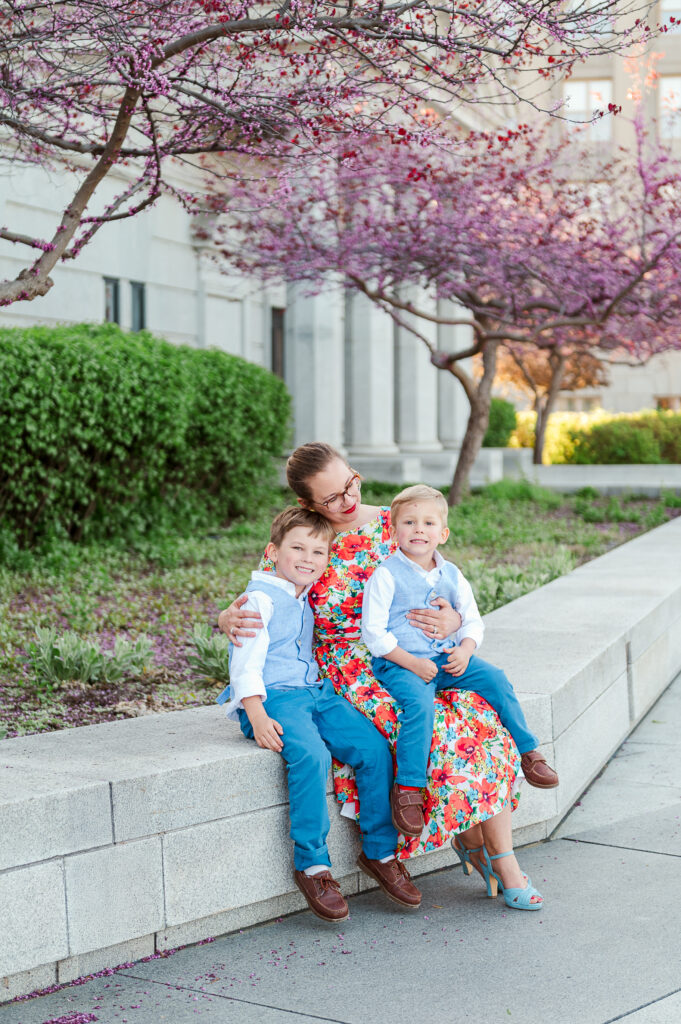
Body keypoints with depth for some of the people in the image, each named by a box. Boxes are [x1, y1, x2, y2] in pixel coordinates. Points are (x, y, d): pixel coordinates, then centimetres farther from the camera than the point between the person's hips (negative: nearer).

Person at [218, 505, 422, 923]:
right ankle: (312, 864, -21)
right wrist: (257, 716, -23)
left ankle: (380, 851, 2)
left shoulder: (313, 601, 18)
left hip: (316, 692, 7)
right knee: (311, 756, -33)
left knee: (375, 748, -12)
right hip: (273, 697, -7)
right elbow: (247, 661, -13)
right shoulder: (261, 599, -5)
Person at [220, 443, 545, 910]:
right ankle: (469, 837, -8)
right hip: (350, 674, -3)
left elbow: (439, 588, 12)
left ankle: (503, 855, -13)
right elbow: (258, 613, 2)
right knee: (439, 732, -30)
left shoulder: (393, 525, 6)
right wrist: (228, 620, -24)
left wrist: (453, 622, -12)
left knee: (483, 722, -24)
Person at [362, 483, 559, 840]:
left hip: (447, 658, 5)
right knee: (419, 702, -33)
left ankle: (528, 753, 6)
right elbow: (373, 633, -10)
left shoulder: (451, 576, 11)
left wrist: (465, 649, -6)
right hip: (398, 663, -5)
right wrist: (412, 663, -17)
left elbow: (473, 621, 16)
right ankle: (407, 788, -24)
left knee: (496, 680, -12)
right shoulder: (386, 576, -6)